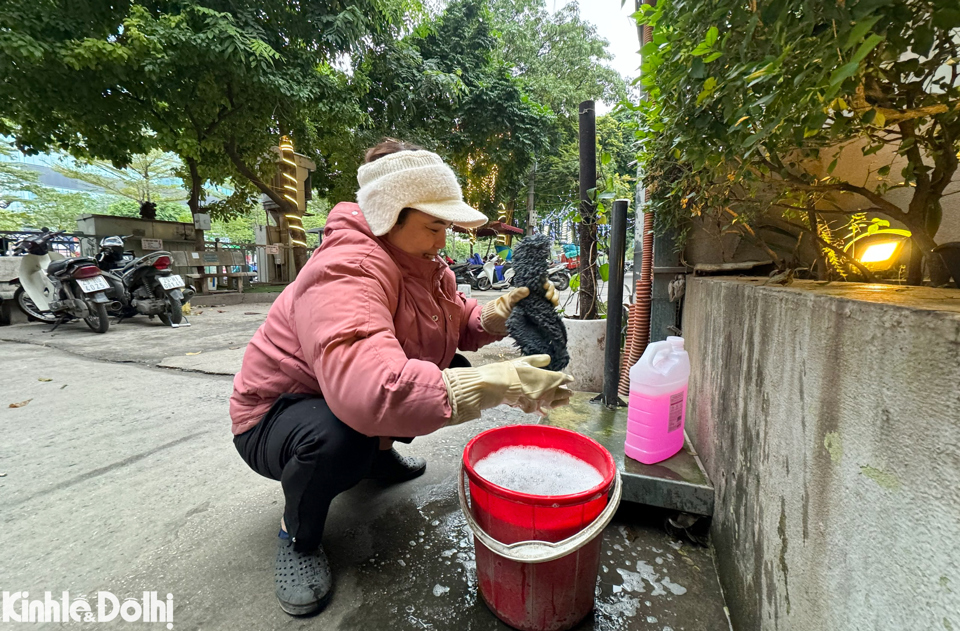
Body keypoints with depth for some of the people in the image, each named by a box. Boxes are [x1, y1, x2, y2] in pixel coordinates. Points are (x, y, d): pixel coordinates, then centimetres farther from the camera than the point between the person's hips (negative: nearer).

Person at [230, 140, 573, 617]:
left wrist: (503, 311, -23)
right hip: (275, 416, -7)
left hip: (375, 407, 7)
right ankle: (298, 536, -2)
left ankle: (377, 454, 19)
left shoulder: (423, 264, -3)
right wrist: (494, 385, -50)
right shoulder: (345, 271, -34)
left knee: (457, 374, -4)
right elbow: (370, 389, -49)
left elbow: (459, 323, -1)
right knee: (338, 437, -39)